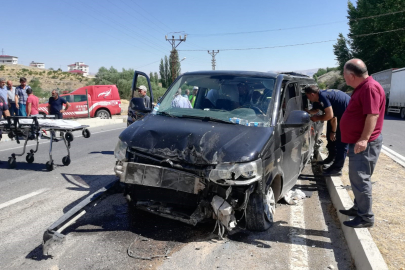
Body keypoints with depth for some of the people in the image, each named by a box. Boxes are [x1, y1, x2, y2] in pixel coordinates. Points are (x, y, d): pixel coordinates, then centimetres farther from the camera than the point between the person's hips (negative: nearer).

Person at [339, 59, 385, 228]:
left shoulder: (370, 88, -18)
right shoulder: (362, 87, 14)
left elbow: (373, 115, -26)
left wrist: (364, 139, -30)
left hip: (364, 144, -11)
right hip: (357, 143, 11)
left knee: (360, 180, -5)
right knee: (357, 179, 18)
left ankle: (366, 217, 5)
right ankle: (358, 208, 31)